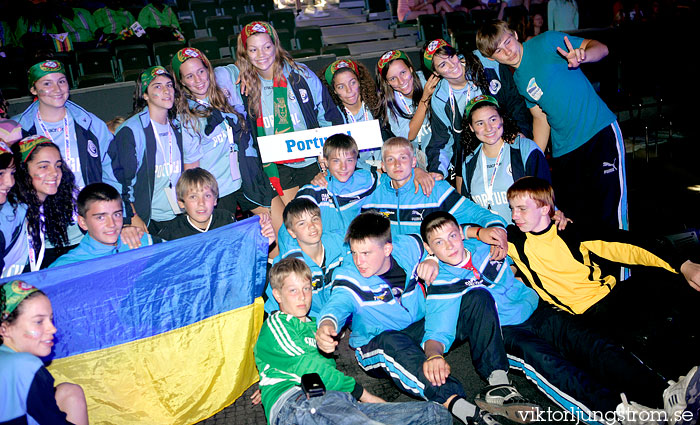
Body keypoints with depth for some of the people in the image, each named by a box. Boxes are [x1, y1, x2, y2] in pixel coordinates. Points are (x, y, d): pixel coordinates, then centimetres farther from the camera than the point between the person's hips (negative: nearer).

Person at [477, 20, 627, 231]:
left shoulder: (547, 42, -3)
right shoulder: (518, 82, 11)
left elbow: (600, 48, -5)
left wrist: (582, 55, -28)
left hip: (600, 134, -5)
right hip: (563, 153, 5)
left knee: (611, 216, -6)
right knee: (573, 219, 5)